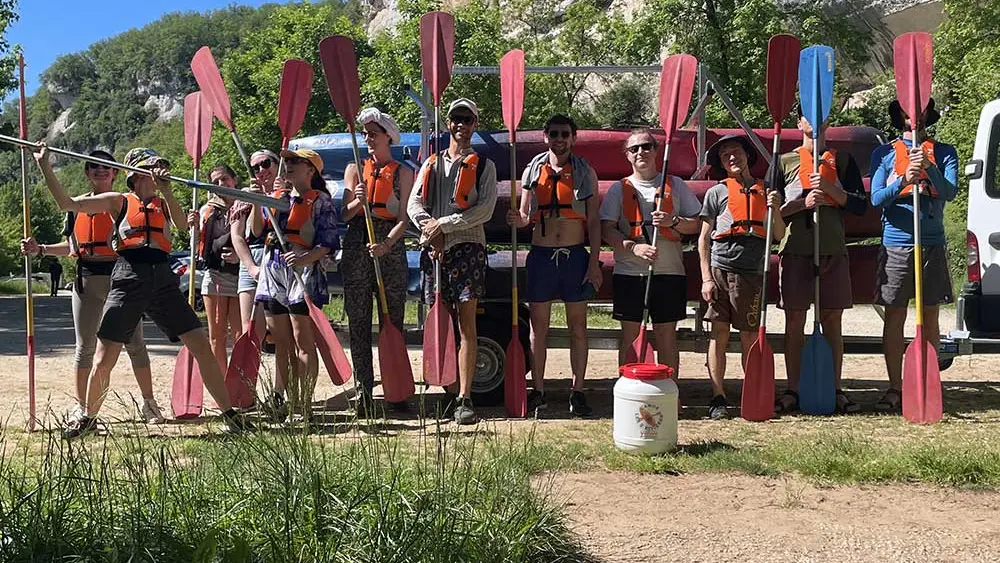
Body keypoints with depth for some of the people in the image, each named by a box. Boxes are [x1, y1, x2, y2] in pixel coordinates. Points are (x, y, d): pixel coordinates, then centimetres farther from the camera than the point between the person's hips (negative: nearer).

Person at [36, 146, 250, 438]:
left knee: (202, 346, -5)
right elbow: (67, 203, 5)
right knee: (104, 359, -2)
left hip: (163, 281, 2)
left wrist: (166, 190, -16)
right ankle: (88, 417, 22)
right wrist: (44, 167, -2)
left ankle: (230, 414, 2)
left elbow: (182, 225, -3)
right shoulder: (119, 201, 11)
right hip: (128, 280, -2)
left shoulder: (163, 203, 18)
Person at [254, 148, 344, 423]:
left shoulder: (321, 200, -1)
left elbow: (328, 241, -8)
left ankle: (306, 405, -2)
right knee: (282, 344, 8)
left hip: (302, 270, -7)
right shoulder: (277, 197, 19)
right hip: (273, 270, 7)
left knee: (303, 343, -5)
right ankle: (290, 402, 16)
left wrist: (307, 257, -24)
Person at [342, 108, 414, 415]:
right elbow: (344, 215, 8)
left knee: (392, 322, 0)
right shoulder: (355, 169, 14)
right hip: (355, 250, 2)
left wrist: (386, 244, -19)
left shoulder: (403, 172, 7)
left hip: (389, 249, -2)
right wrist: (357, 203, -14)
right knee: (358, 323, 1)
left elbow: (404, 218, -2)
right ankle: (364, 391, 6)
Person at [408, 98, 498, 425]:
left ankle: (465, 398, -14)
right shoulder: (431, 164, 20)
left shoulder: (483, 166, 10)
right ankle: (450, 392, 12)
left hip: (467, 246, -4)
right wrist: (431, 231, -7)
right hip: (434, 249, 4)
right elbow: (414, 205, 10)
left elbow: (485, 209, -4)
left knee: (466, 322, -11)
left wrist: (444, 224, -9)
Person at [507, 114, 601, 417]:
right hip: (541, 254, 1)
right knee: (538, 327, 5)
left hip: (575, 255, -1)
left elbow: (593, 221, 2)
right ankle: (538, 392, 13)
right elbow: (526, 217, 12)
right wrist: (519, 220, -13)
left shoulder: (585, 173, 5)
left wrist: (594, 262, -6)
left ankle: (578, 392, 10)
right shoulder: (533, 171, 8)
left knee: (578, 327, 3)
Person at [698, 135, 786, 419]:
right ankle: (718, 398, 3)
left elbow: (779, 235, 14)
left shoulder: (766, 191, 13)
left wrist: (775, 209, -4)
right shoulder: (717, 192, 6)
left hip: (752, 272, 1)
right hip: (720, 270, -1)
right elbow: (704, 238, 5)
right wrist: (706, 278, -3)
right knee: (719, 334, -2)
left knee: (750, 337, 4)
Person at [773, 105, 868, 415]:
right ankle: (792, 391, 4)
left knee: (832, 321, 3)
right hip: (795, 249, -1)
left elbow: (860, 204, 4)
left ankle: (835, 389, 9)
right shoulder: (785, 161, 10)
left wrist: (829, 188, -10)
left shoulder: (843, 160, 12)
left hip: (833, 250, 1)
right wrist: (803, 203, -11)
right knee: (794, 322, -1)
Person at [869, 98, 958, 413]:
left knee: (930, 318, 5)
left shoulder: (944, 153, 9)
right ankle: (895, 389, 7)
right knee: (894, 318, 1)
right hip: (895, 244, 0)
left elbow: (950, 192, -6)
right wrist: (904, 180, -19)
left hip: (932, 244, 1)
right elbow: (876, 198, -3)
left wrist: (929, 168, -23)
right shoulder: (884, 154, 8)